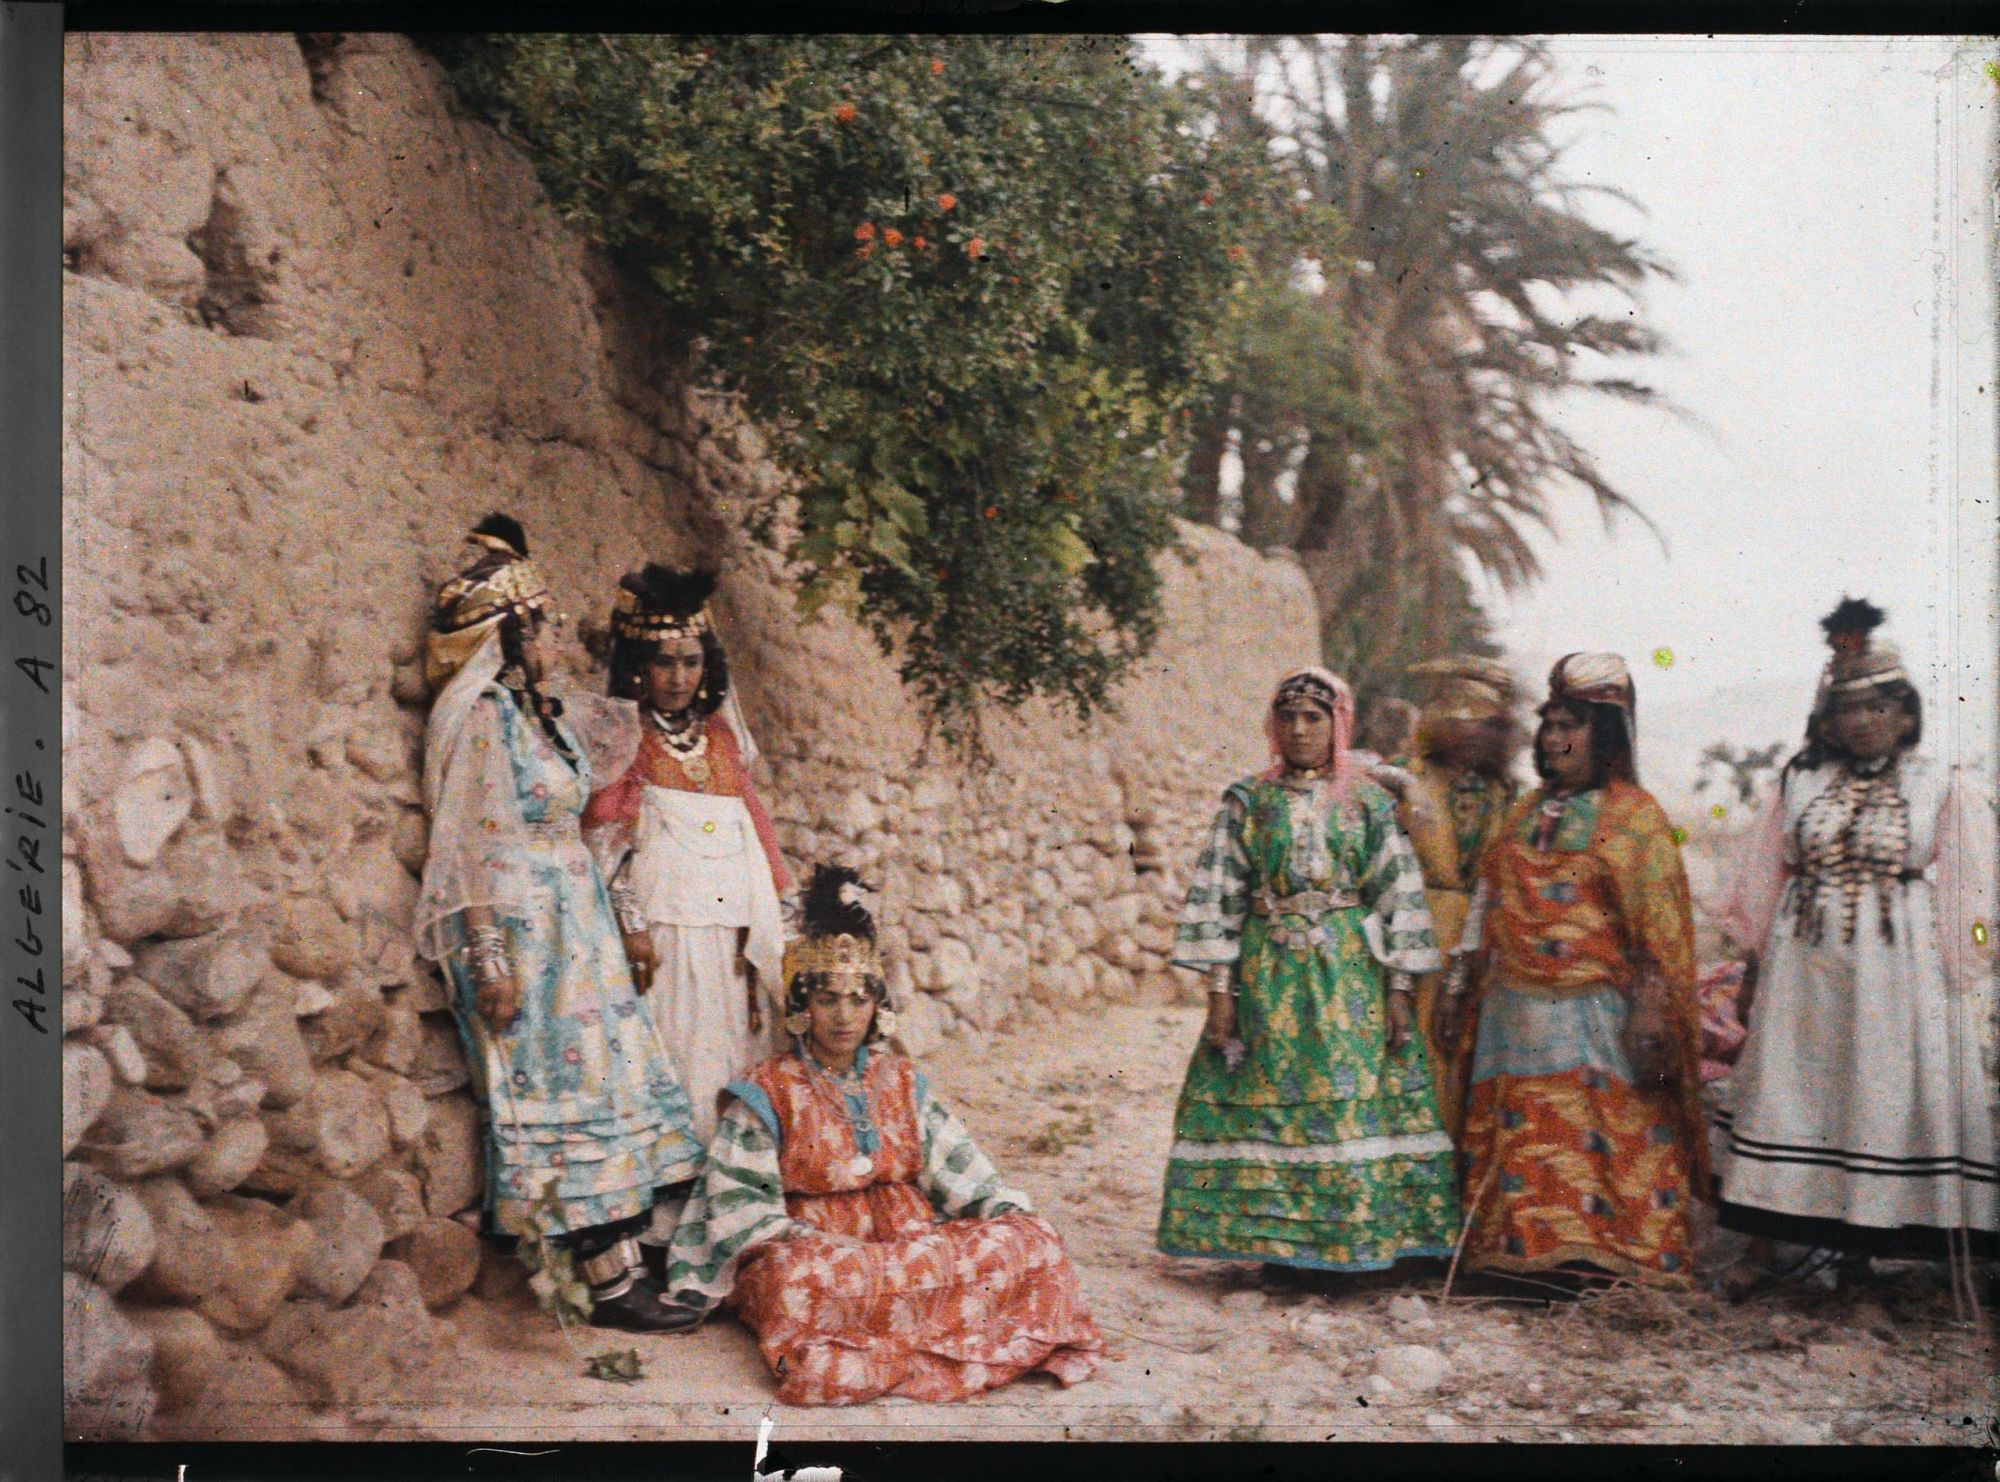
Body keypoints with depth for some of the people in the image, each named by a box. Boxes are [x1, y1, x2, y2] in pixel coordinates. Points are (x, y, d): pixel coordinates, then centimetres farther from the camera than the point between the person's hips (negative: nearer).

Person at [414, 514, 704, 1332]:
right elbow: (478, 842, -17)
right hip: (524, 931, -9)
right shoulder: (483, 715, -12)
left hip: (571, 927, 9)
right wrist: (489, 961, -20)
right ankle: (610, 1280, -2)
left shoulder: (532, 710, 16)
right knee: (573, 1091, -7)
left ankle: (624, 1269, 11)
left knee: (609, 1082, 7)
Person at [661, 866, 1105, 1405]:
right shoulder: (765, 1094, 3)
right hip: (808, 1245, -4)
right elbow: (741, 1206, -2)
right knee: (795, 1277, -40)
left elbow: (958, 1169, 15)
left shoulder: (902, 1081, 16)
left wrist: (1009, 1212, -4)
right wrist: (824, 1247, -17)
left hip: (914, 1238, 4)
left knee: (1030, 1239, -18)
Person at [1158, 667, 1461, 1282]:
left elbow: (1399, 896, 3)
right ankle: (1276, 1243, 11)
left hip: (1350, 975, 0)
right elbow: (1216, 896, 2)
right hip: (1267, 974, 0)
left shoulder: (1368, 803, 4)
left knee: (1353, 1102, -3)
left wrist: (1398, 989, -3)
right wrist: (1220, 989, -5)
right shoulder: (1248, 800, 5)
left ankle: (1353, 1240, 9)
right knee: (1268, 1100, 0)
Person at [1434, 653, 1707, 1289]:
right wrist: (1460, 984, 15)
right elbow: (1487, 903, 19)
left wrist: (1649, 1019, -15)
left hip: (1596, 1017, -5)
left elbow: (1658, 926, -7)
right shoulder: (1527, 813, 16)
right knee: (1525, 1140, 4)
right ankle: (1533, 1253, 11)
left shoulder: (1633, 815, -1)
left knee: (1604, 1136, -5)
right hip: (1518, 1013, 5)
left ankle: (1603, 1259, 1)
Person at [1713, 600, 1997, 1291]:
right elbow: (1765, 878, 9)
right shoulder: (1801, 780, 5)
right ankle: (1760, 1246, 8)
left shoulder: (1934, 785, 2)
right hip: (1804, 966, 1)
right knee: (1786, 1091, 3)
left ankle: (1857, 1249, 14)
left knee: (1878, 1098, 3)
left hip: (1896, 969, -1)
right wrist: (1753, 968, 7)